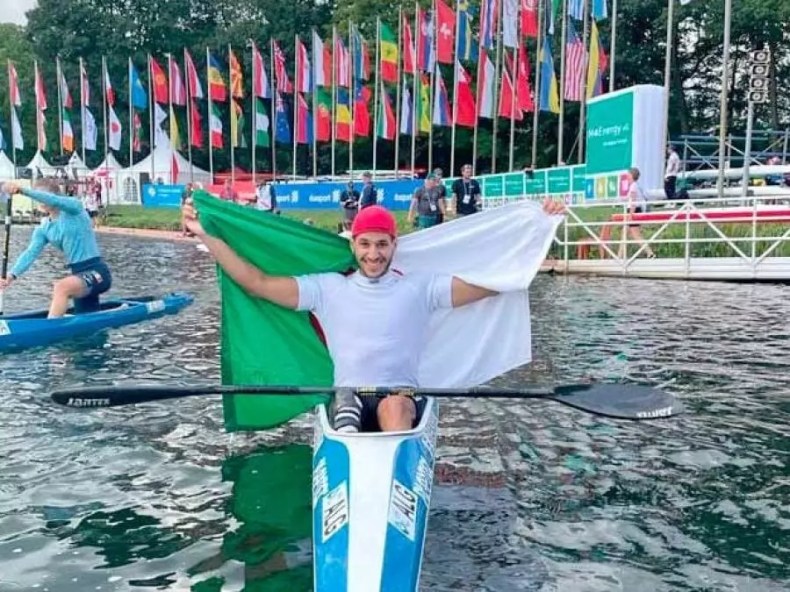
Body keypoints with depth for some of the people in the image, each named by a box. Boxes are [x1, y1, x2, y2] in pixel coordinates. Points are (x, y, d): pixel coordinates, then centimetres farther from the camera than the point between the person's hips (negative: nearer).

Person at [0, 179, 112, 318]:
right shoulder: (43, 229, 9)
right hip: (79, 274, 8)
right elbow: (31, 252, -4)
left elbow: (53, 200, -27)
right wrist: (12, 275, -19)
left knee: (61, 287, -35)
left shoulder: (74, 209, -6)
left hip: (96, 272, -8)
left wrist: (23, 191, -35)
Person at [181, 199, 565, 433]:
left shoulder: (420, 287, 5)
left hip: (403, 398, -1)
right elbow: (258, 284, 5)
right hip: (347, 397, 2)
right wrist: (206, 235, 0)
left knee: (394, 407, -36)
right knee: (347, 406, -34)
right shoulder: (328, 288, 8)